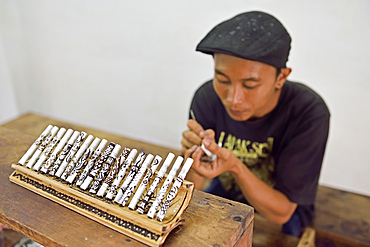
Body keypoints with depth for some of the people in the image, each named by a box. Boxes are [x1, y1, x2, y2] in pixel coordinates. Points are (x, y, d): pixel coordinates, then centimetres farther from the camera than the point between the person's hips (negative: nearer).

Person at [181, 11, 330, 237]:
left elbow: (281, 212, -23)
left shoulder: (309, 114, -28)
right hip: (225, 194, 3)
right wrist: (193, 155, -35)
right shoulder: (208, 97, -20)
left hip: (280, 210, -2)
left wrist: (236, 167, -39)